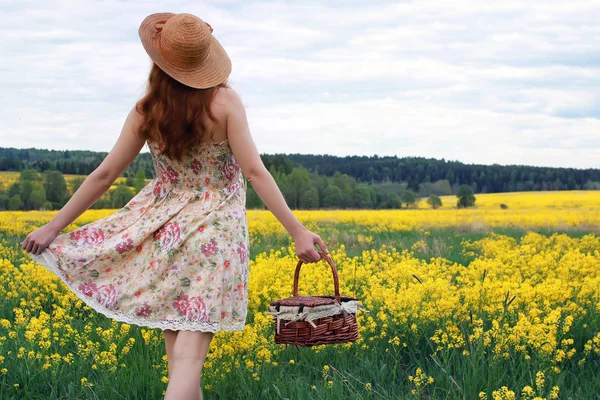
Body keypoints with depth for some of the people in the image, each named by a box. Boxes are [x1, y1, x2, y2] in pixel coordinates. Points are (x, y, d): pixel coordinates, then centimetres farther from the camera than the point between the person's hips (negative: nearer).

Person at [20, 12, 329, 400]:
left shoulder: (145, 112, -2)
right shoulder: (225, 102, -10)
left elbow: (104, 174, 0)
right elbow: (254, 170, -16)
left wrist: (53, 227, 9)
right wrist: (298, 230, -15)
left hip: (163, 228, 3)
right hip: (216, 231, -3)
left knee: (177, 349, 14)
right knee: (190, 353, -8)